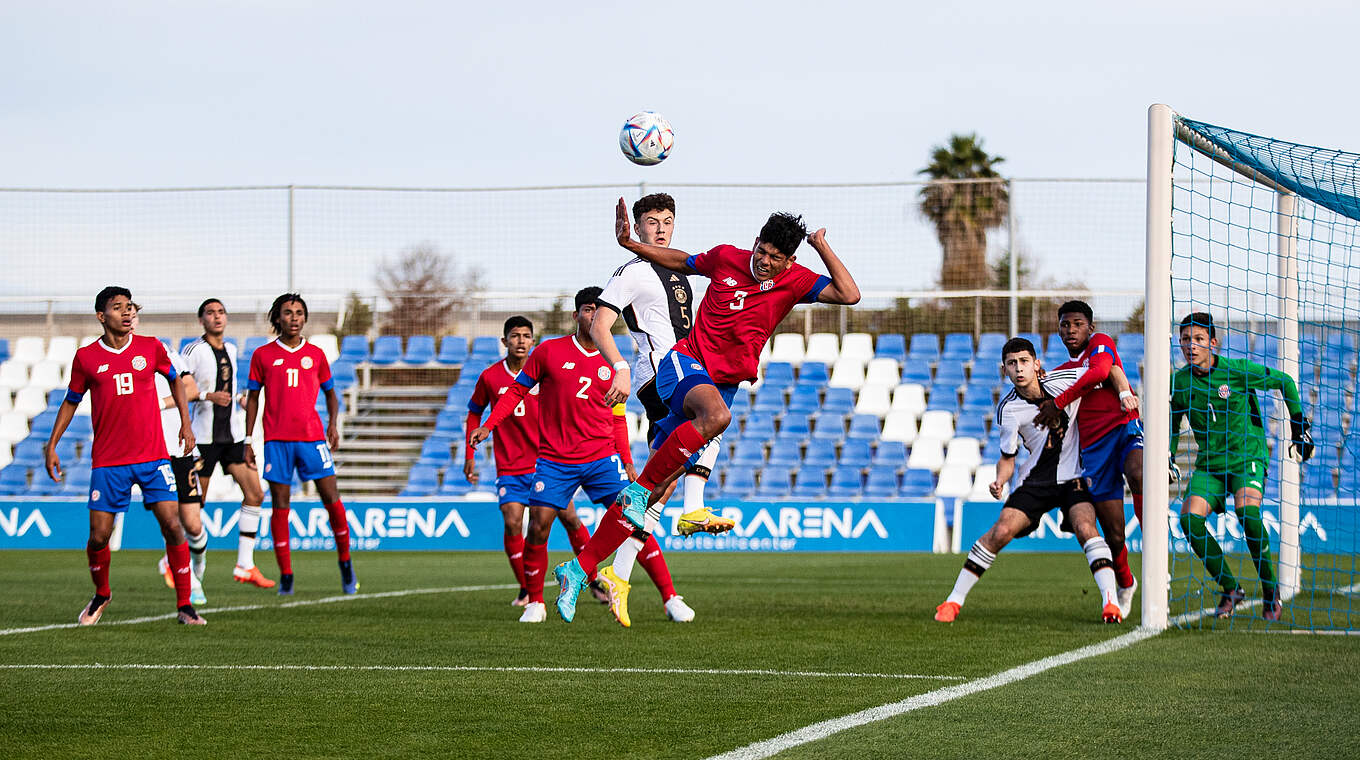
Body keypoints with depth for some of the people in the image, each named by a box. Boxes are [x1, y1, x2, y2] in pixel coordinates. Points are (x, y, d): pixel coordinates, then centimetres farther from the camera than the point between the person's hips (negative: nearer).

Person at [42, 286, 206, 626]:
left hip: (153, 457, 0)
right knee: (98, 536, -1)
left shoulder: (150, 348, 3)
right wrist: (52, 445, 9)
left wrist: (186, 424, 13)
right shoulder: (86, 357, 1)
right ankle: (101, 595, 28)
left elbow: (174, 379, 20)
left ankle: (184, 605, -1)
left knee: (172, 525, -11)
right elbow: (71, 402, 13)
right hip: (107, 462, 0)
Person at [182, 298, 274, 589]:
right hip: (205, 435, -6)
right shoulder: (194, 349, -8)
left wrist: (240, 398, 10)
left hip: (233, 434, 6)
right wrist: (208, 396, -23)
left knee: (254, 493, -3)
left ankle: (244, 566, 1)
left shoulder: (231, 349, 14)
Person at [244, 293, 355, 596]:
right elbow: (252, 398, 11)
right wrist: (247, 441, 6)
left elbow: (330, 392, 19)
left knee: (332, 500, -6)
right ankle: (285, 576, 3)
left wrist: (333, 424, 2)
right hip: (276, 440, -1)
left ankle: (345, 562, 12)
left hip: (312, 437, 1)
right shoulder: (263, 355, 7)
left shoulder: (315, 354, 10)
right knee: (280, 506, -2)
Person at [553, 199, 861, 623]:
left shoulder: (795, 281, 2)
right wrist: (631, 245, 12)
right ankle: (640, 487, -27)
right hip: (686, 363, -2)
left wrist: (821, 246, -10)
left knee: (652, 494, -2)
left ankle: (579, 570, 2)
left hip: (724, 383, 2)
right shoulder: (726, 258, 2)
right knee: (717, 414, -41)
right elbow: (684, 262, 21)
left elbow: (849, 294, -9)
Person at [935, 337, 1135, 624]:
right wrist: (999, 481, -20)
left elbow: (1112, 370, 3)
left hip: (1073, 477, -1)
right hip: (1036, 480, 1)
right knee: (1001, 531, -14)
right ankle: (954, 600, -3)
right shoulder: (1007, 409, -9)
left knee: (1085, 528, -27)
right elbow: (1008, 458, 0)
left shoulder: (1063, 380, -11)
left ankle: (1111, 601, -28)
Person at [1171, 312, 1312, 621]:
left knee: (1246, 510, -31)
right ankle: (1230, 589, -4)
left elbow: (1285, 382, 4)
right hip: (1208, 464, 4)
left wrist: (1299, 427, 6)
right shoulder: (1179, 381, 0)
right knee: (1190, 518, -20)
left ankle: (1270, 587, -13)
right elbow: (1173, 422, 20)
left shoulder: (1238, 370, -10)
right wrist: (1169, 457, 9)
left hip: (1248, 457, -4)